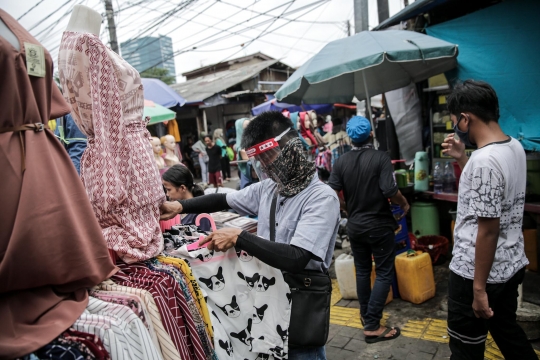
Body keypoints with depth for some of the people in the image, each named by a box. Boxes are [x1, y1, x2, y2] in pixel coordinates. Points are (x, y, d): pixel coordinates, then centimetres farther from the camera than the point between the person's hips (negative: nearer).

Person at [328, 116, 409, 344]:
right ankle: (372, 326, 3)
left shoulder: (341, 162, -2)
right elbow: (390, 191, -21)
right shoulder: (381, 158, -14)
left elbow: (332, 192, -2)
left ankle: (366, 315, 33)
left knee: (362, 270, 19)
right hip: (379, 225, -5)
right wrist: (404, 204, -1)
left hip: (354, 225, 5)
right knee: (384, 273, 4)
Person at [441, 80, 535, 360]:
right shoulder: (515, 147, 3)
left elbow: (488, 231, -25)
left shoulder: (484, 160, -26)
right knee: (507, 331, 27)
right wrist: (462, 158, 11)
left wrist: (479, 288, -18)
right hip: (511, 265, 9)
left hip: (474, 272, -9)